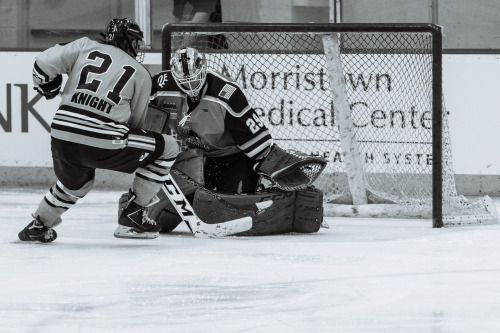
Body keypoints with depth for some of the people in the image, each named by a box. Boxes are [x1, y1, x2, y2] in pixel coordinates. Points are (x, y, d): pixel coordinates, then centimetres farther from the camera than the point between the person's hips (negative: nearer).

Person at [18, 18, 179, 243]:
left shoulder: (86, 46, 13)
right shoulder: (140, 74, 9)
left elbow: (45, 64, 6)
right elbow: (135, 122, 14)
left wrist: (47, 88, 27)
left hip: (62, 139, 5)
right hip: (103, 144, -5)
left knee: (76, 183, 37)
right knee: (168, 148, 12)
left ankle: (38, 225, 45)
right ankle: (132, 218, 15)